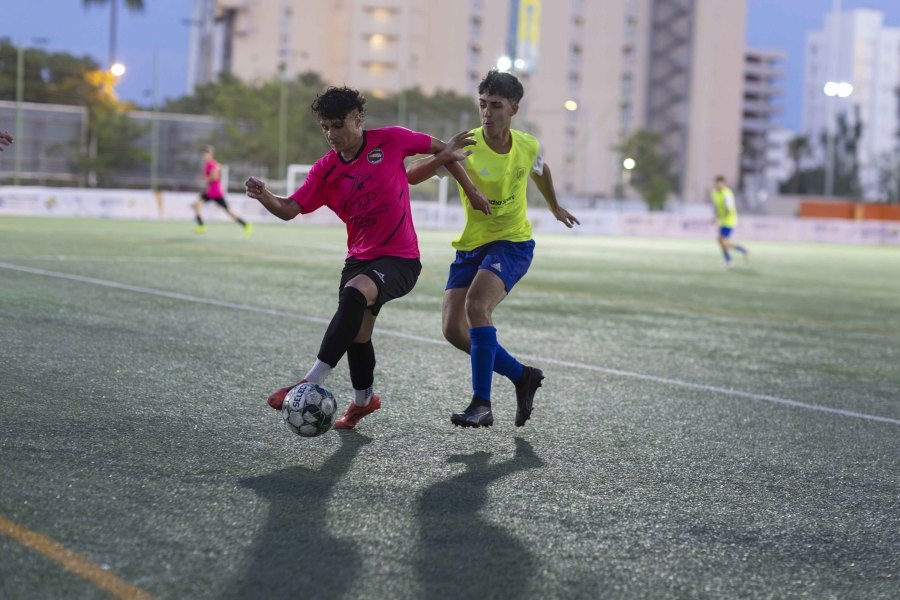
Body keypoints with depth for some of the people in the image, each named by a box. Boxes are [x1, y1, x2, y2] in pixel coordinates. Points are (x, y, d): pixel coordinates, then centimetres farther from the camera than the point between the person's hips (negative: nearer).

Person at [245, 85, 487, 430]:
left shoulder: (391, 141, -8)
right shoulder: (325, 170, 0)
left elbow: (442, 149, 7)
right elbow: (290, 209, -7)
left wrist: (471, 191, 6)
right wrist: (264, 197, -28)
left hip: (400, 258, -5)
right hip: (359, 258, 5)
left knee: (354, 295, -31)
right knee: (357, 333, 9)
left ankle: (311, 383, -30)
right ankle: (363, 400, 39)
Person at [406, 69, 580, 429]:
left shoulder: (528, 147, -6)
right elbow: (411, 177, -23)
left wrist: (555, 207, 37)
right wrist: (443, 157, -41)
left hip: (513, 244, -2)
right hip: (471, 246, 2)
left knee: (476, 305, -28)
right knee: (453, 329, -5)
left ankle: (482, 404, -25)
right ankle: (522, 376, 17)